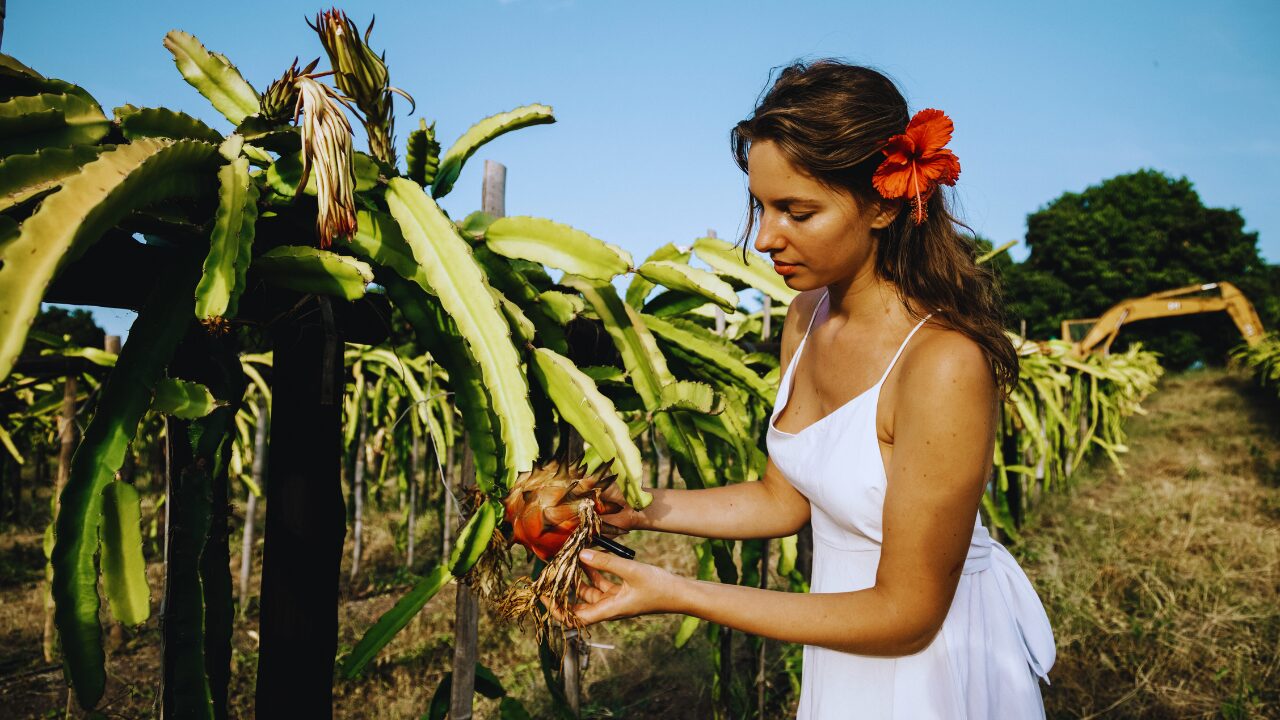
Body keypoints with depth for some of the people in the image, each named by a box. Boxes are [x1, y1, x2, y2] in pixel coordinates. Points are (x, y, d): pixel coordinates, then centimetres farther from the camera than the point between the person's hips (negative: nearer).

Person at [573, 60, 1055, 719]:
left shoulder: (943, 363, -30)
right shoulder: (808, 315, -6)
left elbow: (906, 614, -24)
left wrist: (676, 595, -26)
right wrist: (644, 508, -8)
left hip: (933, 655, -7)